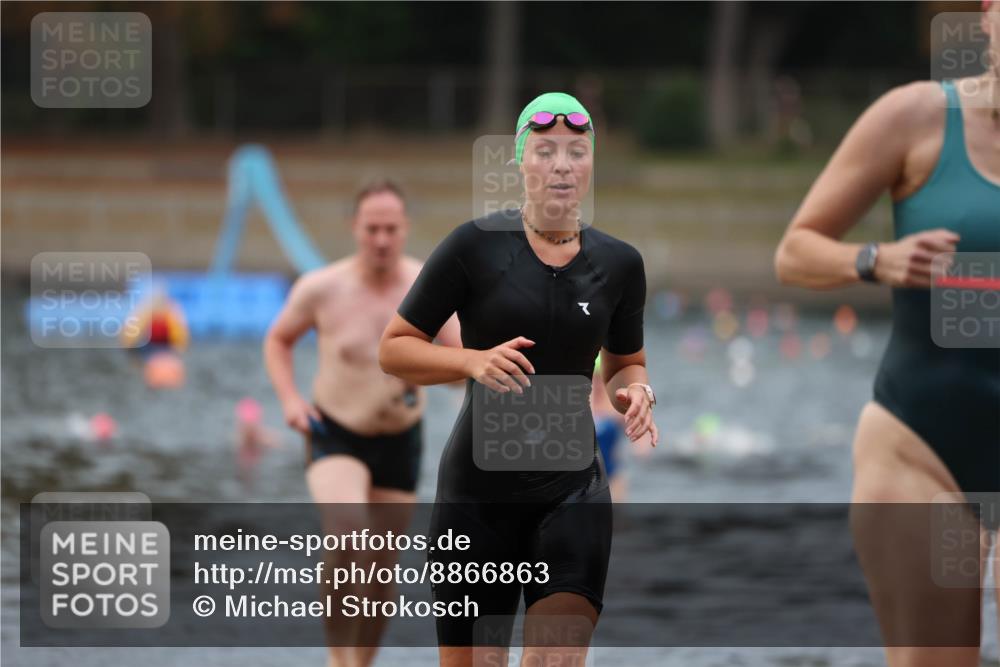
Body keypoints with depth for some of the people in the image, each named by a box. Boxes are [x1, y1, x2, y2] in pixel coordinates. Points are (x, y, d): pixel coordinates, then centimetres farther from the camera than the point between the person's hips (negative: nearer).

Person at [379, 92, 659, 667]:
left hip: (572, 490, 2)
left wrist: (636, 392, -1)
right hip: (478, 485, -1)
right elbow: (393, 349, -1)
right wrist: (474, 362, -18)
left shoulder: (619, 264, 6)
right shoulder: (475, 246, -5)